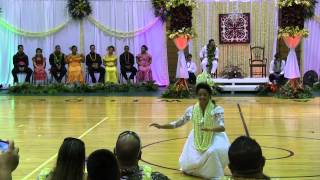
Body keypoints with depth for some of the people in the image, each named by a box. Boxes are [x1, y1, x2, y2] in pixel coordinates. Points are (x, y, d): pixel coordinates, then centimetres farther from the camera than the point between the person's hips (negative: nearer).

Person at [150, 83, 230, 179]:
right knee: (188, 165, -5)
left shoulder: (217, 109, -18)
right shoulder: (192, 109, -8)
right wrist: (161, 126, -11)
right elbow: (178, 123, -1)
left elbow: (222, 127, -28)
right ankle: (198, 168, 33)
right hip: (197, 138, 3)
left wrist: (211, 129, -49)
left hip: (214, 137, -3)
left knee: (213, 151, -37)